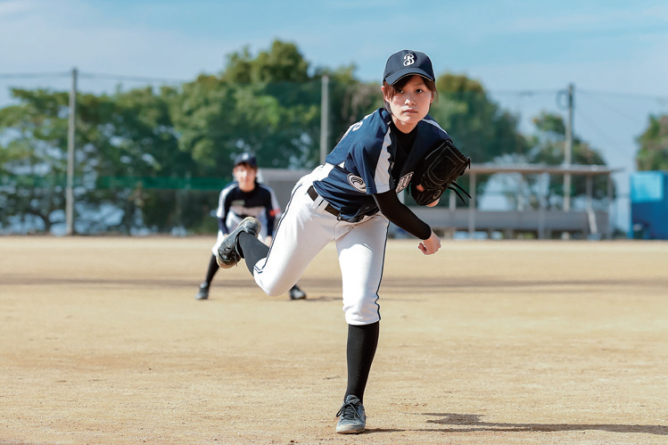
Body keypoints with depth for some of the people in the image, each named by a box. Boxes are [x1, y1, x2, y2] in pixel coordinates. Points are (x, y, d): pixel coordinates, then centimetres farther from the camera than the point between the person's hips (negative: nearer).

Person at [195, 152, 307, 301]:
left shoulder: (266, 192, -34)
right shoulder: (228, 192, -34)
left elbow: (271, 218, -18)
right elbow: (221, 218, -20)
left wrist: (269, 237, -34)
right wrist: (226, 235, -38)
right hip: (234, 220, 0)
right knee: (220, 248, -17)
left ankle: (291, 286, -5)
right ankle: (205, 286, 2)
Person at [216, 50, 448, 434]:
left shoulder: (432, 135, -19)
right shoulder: (372, 137, -37)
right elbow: (388, 205, -28)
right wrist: (427, 236, -15)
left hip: (365, 220, 4)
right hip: (319, 207, -4)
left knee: (362, 304, -13)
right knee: (273, 283, 14)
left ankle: (353, 402, -2)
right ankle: (245, 239, 49)